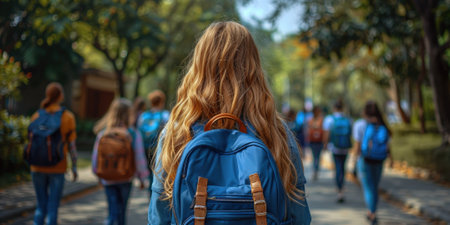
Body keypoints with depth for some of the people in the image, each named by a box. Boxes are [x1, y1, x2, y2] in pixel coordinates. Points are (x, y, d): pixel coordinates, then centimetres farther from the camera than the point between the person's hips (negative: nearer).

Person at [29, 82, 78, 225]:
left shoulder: (36, 116, 1)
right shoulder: (68, 117, -6)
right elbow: (72, 145, -6)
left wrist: (32, 167, 12)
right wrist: (74, 167, 2)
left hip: (38, 167, 3)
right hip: (57, 168, -2)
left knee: (41, 205, 16)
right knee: (53, 207, 7)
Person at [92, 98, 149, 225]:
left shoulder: (103, 134, -9)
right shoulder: (134, 134, -15)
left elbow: (96, 156, -1)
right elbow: (139, 157, -12)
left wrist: (98, 174, 15)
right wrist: (141, 177, 2)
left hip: (108, 179, 1)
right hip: (126, 178, -1)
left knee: (113, 209, 7)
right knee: (122, 209, 19)